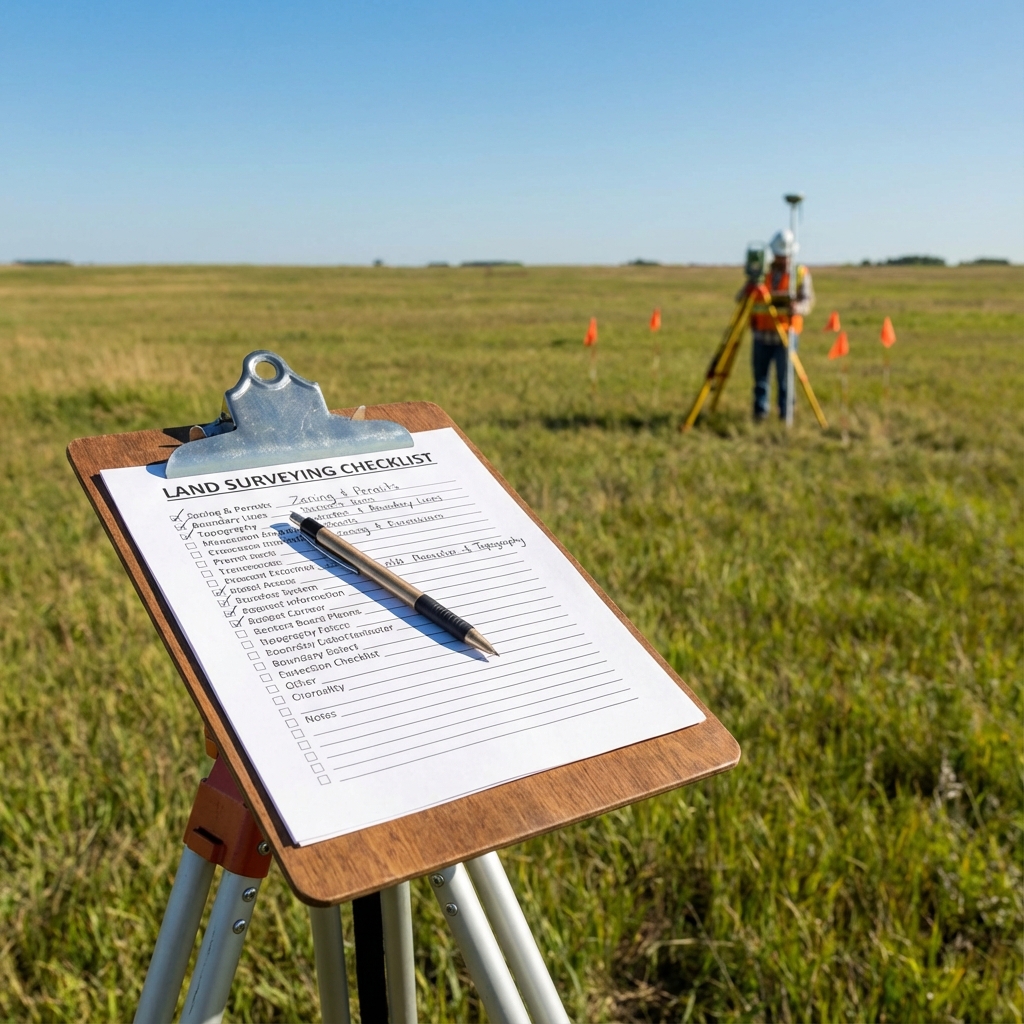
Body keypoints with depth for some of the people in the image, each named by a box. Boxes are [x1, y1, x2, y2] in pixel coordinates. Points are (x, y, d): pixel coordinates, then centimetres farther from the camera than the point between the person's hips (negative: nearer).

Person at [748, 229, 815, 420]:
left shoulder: (801, 274, 5)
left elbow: (808, 301, -5)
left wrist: (797, 307, -28)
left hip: (786, 334, -2)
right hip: (762, 333, 2)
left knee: (785, 376, -4)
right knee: (760, 375, 2)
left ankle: (786, 412, 4)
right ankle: (760, 411, 11)